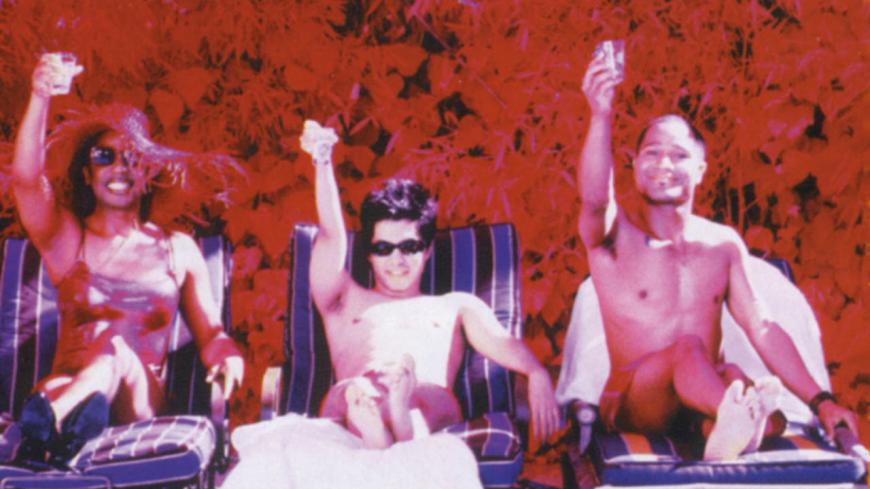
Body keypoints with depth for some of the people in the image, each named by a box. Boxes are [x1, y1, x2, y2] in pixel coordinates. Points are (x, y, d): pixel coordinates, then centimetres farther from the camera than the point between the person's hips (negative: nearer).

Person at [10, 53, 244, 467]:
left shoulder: (179, 249, 15)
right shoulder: (65, 238, 12)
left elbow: (210, 332, 15)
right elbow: (26, 178, -8)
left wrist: (227, 357, -10)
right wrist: (40, 97, -23)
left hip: (140, 405, 0)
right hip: (67, 386, 0)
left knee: (114, 345, -35)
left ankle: (49, 417, -62)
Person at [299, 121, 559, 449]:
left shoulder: (456, 306, 32)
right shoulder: (346, 303, 35)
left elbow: (501, 342, 13)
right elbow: (331, 237, 22)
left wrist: (536, 374, -11)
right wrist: (323, 163, 9)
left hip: (430, 407, 0)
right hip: (352, 400, 1)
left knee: (419, 397, -39)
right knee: (353, 393, -38)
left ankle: (406, 432, -71)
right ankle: (372, 436, -70)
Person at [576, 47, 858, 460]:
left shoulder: (723, 243, 12)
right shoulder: (615, 231, -1)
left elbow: (762, 329, 10)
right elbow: (594, 198, -26)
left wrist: (820, 402, 2)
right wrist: (601, 114, -41)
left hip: (706, 397, 4)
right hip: (633, 405, -4)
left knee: (732, 377, -30)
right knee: (688, 346, -35)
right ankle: (741, 422, -61)